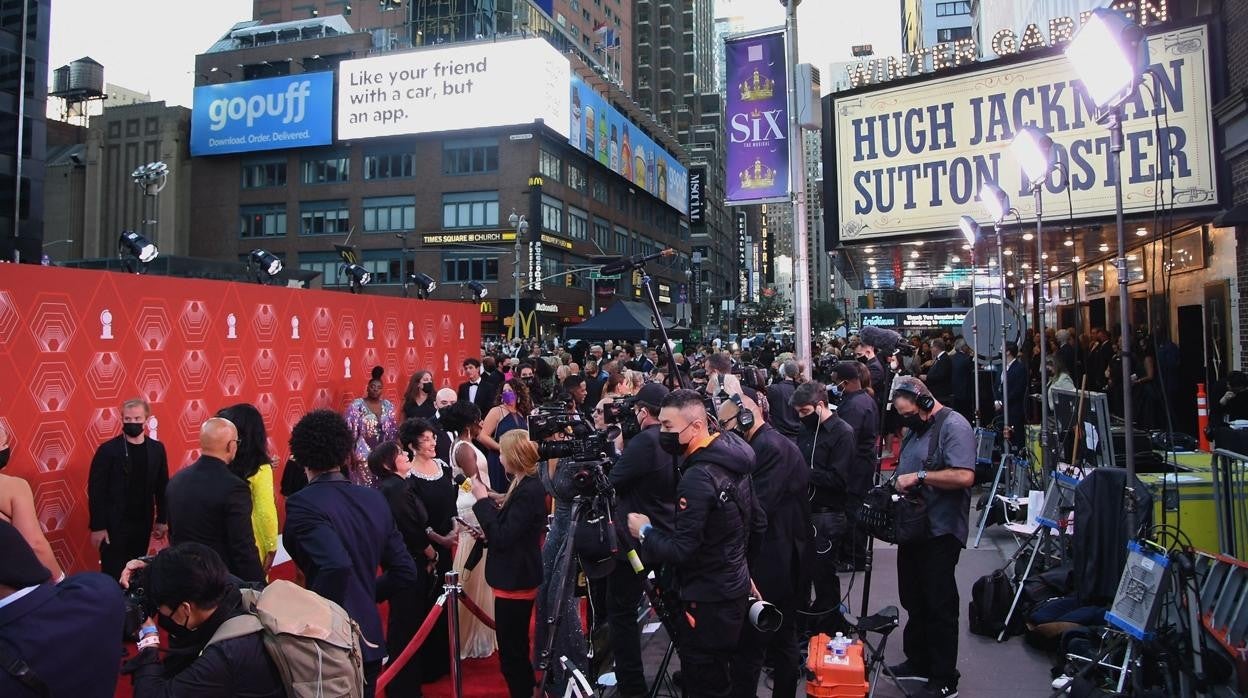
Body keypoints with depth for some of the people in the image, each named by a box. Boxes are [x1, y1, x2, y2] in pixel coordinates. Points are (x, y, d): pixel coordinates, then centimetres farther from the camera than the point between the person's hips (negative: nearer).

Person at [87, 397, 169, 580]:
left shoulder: (156, 448, 2)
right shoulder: (108, 450, -9)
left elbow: (162, 487, 8)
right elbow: (96, 491, -9)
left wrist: (162, 520, 8)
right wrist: (97, 527, -11)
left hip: (143, 524, 4)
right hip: (114, 525, -3)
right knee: (113, 575, 3)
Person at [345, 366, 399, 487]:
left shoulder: (388, 406, 9)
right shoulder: (357, 405, -4)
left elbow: (393, 431, 13)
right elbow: (350, 431, -6)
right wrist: (351, 453, -10)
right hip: (363, 455, -4)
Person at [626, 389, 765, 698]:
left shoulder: (698, 477, -26)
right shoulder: (733, 459, 3)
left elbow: (681, 550, -26)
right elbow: (758, 524, 13)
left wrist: (645, 531, -10)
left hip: (709, 601, -10)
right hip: (735, 588, 10)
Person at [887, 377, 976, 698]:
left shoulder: (954, 426, -16)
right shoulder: (917, 428, 13)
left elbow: (964, 476, -27)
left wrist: (919, 476, -24)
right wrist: (899, 483, 4)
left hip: (939, 532, -9)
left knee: (939, 605, 1)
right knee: (913, 600, 17)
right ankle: (918, 662, 32)